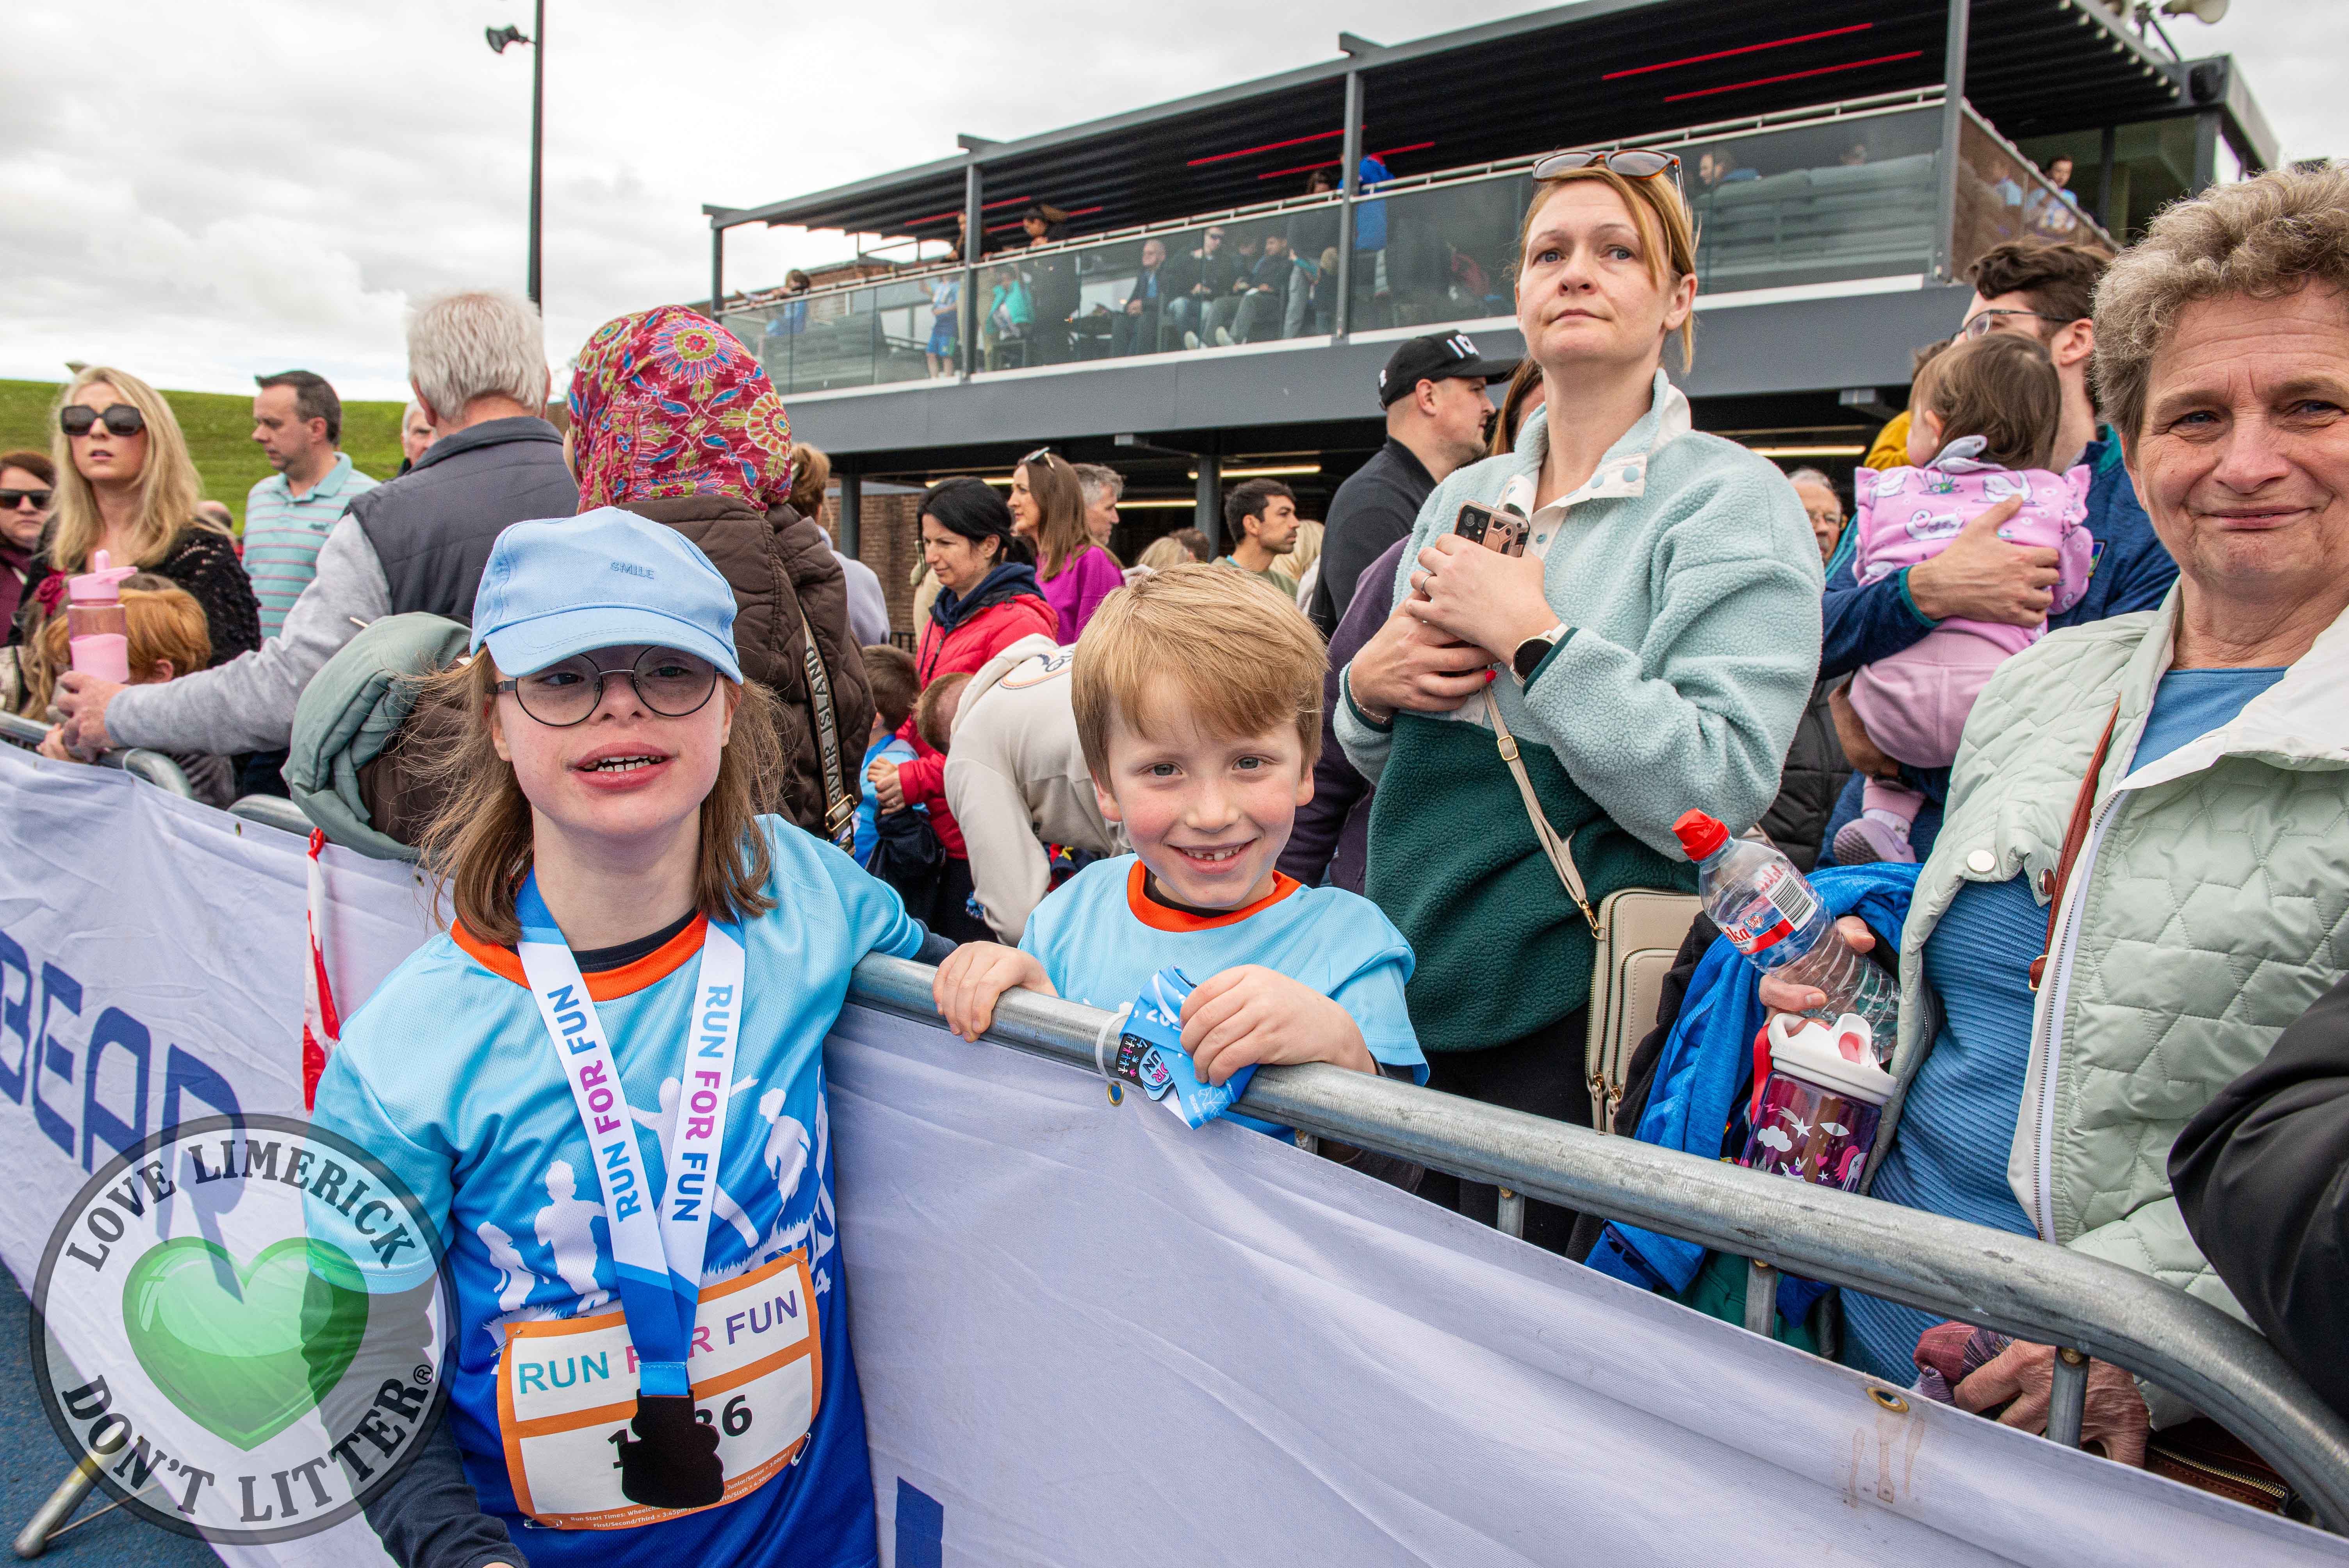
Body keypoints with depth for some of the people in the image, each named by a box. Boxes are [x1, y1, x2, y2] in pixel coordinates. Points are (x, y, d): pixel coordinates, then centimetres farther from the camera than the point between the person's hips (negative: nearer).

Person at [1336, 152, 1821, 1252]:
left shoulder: (1732, 500, -7)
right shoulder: (1461, 499, 10)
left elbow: (1719, 793, -19)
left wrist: (1531, 634, -21)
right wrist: (1370, 684, -6)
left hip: (1571, 1007, -5)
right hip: (1415, 978, 6)